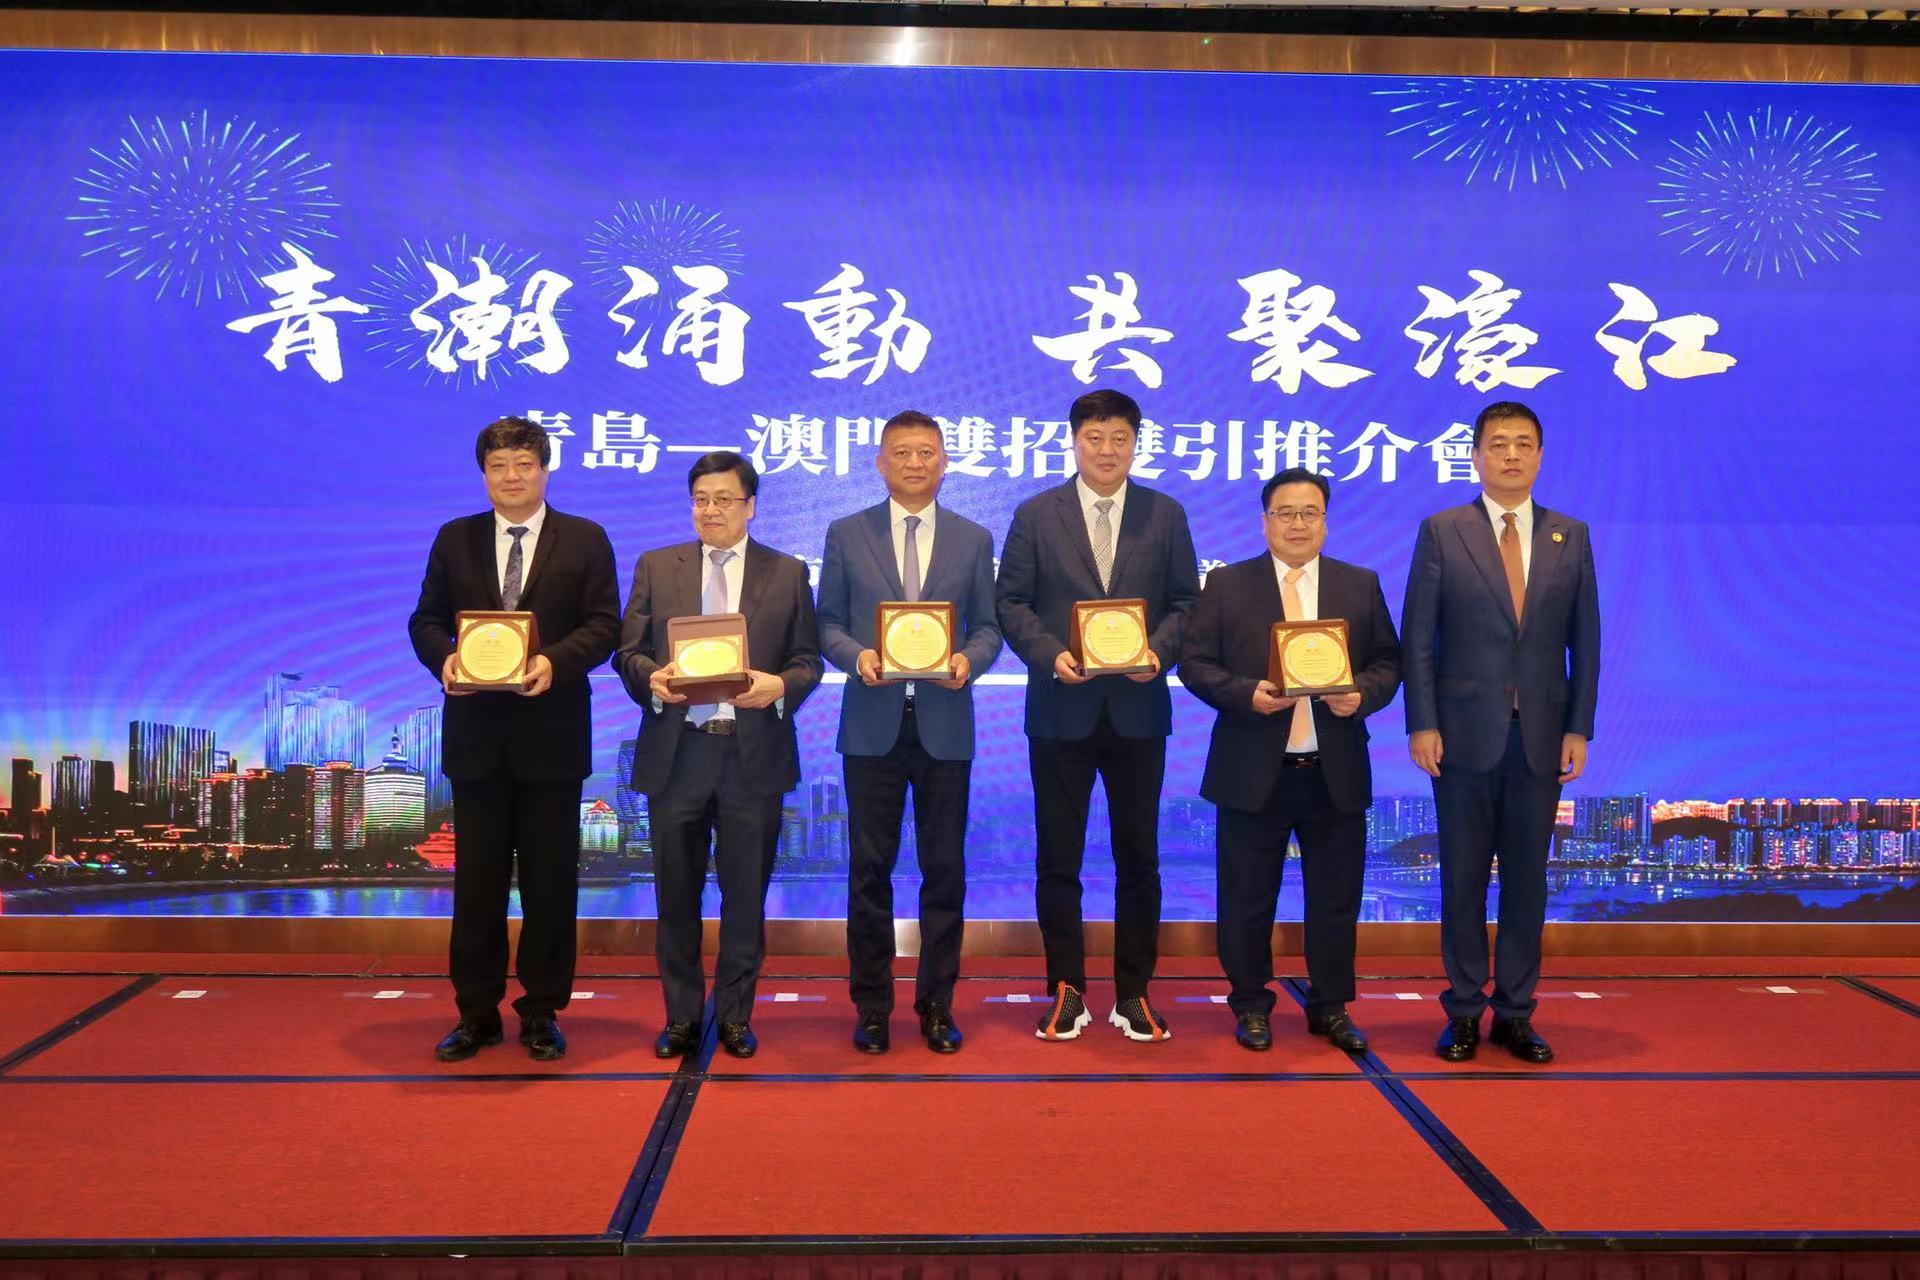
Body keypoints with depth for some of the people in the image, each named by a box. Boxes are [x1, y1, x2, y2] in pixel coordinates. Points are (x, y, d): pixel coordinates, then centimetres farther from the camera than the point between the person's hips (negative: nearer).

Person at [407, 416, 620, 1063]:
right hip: (476, 733, 2)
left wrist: (555, 661, -20)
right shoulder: (454, 539, 10)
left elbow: (603, 624, -3)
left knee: (550, 881, 5)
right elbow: (426, 619, 9)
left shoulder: (585, 540, 3)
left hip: (551, 733, -2)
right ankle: (476, 1013, 19)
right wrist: (444, 659, -13)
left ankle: (542, 1012, 17)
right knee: (476, 879, 8)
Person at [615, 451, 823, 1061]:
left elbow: (808, 661, 4)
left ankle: (735, 1014, 21)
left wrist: (780, 686, -16)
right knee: (676, 893, 8)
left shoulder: (787, 573, 6)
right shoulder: (656, 567, 9)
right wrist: (651, 680, -15)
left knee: (746, 892, 7)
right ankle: (681, 1016, 22)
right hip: (676, 752, 1)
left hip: (754, 754, -1)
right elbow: (628, 651, 6)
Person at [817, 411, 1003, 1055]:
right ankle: (871, 1006, 17)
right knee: (870, 868, 5)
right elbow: (828, 621, 6)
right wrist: (856, 655, -14)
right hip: (873, 724, 0)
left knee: (944, 869, 5)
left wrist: (969, 659, -13)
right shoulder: (847, 534, 6)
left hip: (944, 722, 1)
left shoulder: (973, 539, 8)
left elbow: (987, 627, 7)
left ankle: (937, 1006, 18)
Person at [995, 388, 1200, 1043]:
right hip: (1061, 708, 0)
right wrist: (1050, 654, -14)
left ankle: (1133, 994, 19)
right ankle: (1067, 992, 17)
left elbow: (1185, 602, 5)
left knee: (1138, 858, 7)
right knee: (1057, 859, 5)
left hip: (1138, 710, 1)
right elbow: (1011, 602, 1)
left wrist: (1158, 650, -13)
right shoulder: (1035, 515, 3)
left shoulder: (1166, 515, 6)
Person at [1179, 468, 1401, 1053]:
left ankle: (1331, 1007, 24)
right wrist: (1246, 694, -17)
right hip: (1253, 771, -2)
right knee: (1248, 899, 7)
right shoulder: (1227, 584, 3)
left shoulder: (1361, 585, 9)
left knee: (1336, 897, 9)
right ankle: (1250, 1006, 22)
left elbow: (1388, 662, 8)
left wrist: (1362, 693, -12)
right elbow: (1195, 663, -1)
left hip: (1336, 773, 2)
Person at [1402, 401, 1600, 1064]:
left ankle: (1515, 1014, 19)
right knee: (1464, 876, 5)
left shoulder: (1571, 537, 8)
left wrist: (1579, 729, 0)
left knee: (1528, 878, 8)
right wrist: (1422, 724, -9)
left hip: (1541, 737, 2)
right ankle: (1464, 1011, 17)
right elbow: (1417, 638, -2)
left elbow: (1584, 642, 8)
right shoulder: (1442, 532, 1)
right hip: (1465, 734, -2)